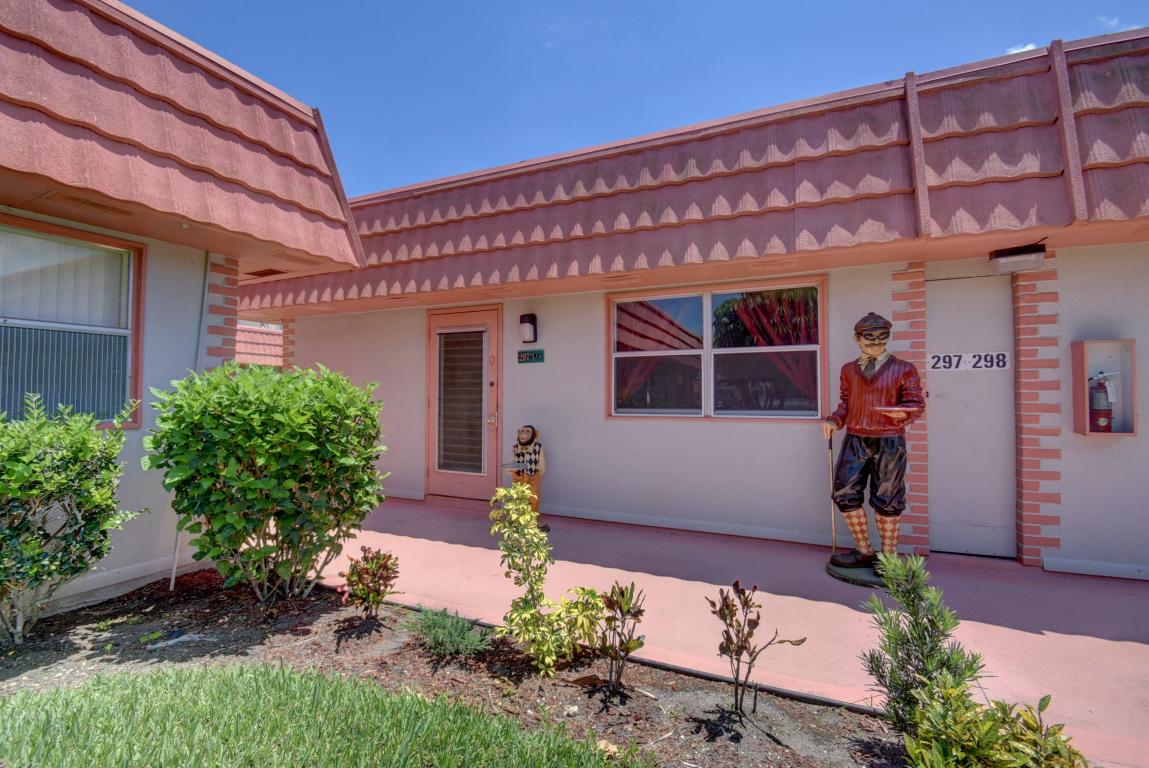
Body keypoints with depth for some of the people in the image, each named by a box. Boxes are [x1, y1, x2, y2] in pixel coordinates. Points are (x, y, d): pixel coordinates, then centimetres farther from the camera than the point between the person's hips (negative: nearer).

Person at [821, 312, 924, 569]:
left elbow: (916, 404, -2)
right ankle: (864, 552, 21)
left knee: (887, 501, 5)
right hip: (855, 441, 3)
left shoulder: (903, 369, 2)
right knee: (845, 495, 3)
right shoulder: (848, 370, 12)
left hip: (889, 443, -3)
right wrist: (834, 421, -3)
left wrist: (903, 411, -23)